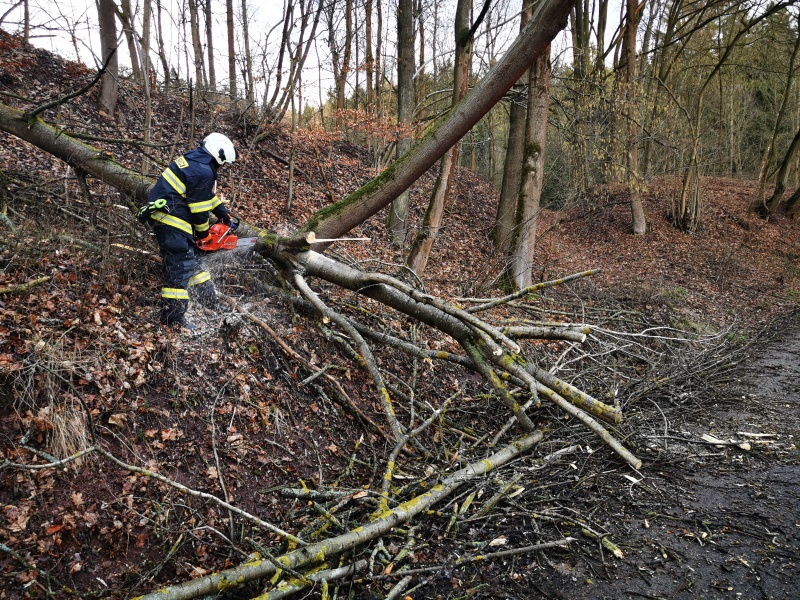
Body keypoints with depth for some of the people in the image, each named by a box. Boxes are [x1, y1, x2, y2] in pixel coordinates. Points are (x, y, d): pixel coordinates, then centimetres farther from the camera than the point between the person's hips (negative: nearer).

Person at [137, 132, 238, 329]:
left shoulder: (193, 160, 14)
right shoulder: (203, 172, -17)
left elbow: (209, 197, 23)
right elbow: (199, 209, -14)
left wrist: (226, 217, 25)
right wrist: (203, 234, 1)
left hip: (163, 214, 11)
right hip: (171, 219, -11)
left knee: (190, 258, 19)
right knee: (180, 265, -9)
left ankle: (210, 299, 32)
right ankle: (173, 316, -6)